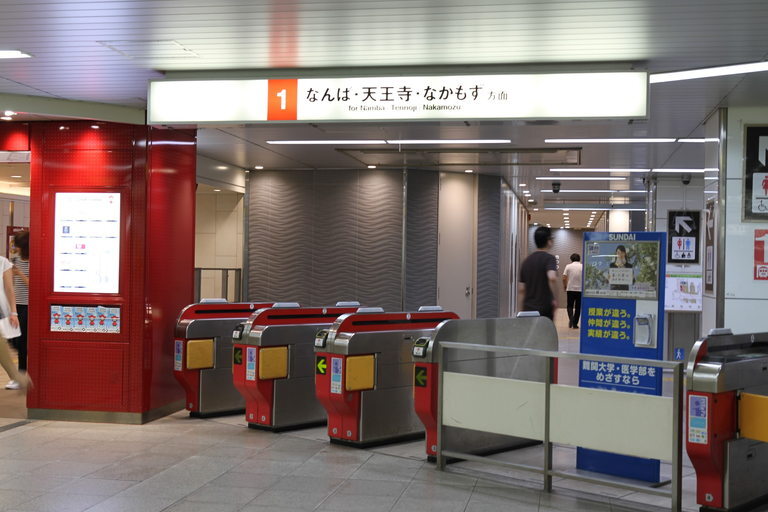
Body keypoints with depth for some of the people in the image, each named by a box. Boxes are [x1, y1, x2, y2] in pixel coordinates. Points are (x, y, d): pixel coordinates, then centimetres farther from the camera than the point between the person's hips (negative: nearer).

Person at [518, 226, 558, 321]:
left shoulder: (526, 261, 12)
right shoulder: (549, 258, -6)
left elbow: (521, 289, 12)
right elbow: (552, 278, -27)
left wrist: (521, 310, 17)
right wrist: (555, 299, -16)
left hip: (528, 310, 5)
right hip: (545, 309, -5)